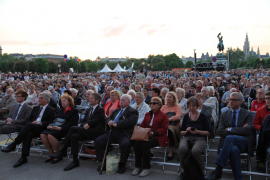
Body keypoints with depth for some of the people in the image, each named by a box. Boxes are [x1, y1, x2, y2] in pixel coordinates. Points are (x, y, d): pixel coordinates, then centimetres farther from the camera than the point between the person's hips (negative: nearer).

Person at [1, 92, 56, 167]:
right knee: (28, 134, -33)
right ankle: (24, 157, -36)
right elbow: (29, 119, 24)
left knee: (29, 125, -34)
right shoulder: (35, 108, 27)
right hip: (31, 128, 4)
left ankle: (13, 144, -30)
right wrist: (32, 122, 0)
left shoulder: (51, 110, 10)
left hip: (41, 129, -4)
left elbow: (51, 122, -1)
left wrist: (40, 123, -15)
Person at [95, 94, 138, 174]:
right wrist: (109, 122, 0)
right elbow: (108, 119, 27)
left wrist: (116, 124, -14)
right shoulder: (116, 111, 28)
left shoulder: (132, 111, 3)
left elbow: (130, 122, -14)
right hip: (112, 132, 6)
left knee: (126, 144, -36)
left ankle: (122, 164, -9)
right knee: (98, 141, -11)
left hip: (124, 134, -6)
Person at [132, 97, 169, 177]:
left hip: (158, 137, -5)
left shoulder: (163, 115, 4)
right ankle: (137, 166, -12)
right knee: (136, 143, -26)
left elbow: (164, 129, -5)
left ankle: (146, 168, -16)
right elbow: (142, 125, 24)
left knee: (144, 145, -32)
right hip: (146, 136, 5)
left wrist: (153, 133, -20)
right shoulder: (147, 114, 22)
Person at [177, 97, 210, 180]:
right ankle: (183, 171, -11)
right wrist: (186, 131, -7)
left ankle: (202, 171, -8)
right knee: (182, 149, -34)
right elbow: (181, 132, 15)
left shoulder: (202, 116, 5)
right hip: (187, 137, 2)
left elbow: (208, 132, 4)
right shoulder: (186, 116, 13)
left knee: (195, 151, -36)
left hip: (200, 138, -2)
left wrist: (198, 131, -13)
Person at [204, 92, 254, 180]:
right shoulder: (224, 114, 18)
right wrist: (238, 131, -8)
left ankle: (218, 170, -39)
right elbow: (220, 131, 4)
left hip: (244, 142, -2)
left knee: (229, 138, -37)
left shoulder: (248, 114, 12)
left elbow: (247, 130, -5)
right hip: (229, 142, 2)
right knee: (234, 150, -38)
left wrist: (230, 129, -5)